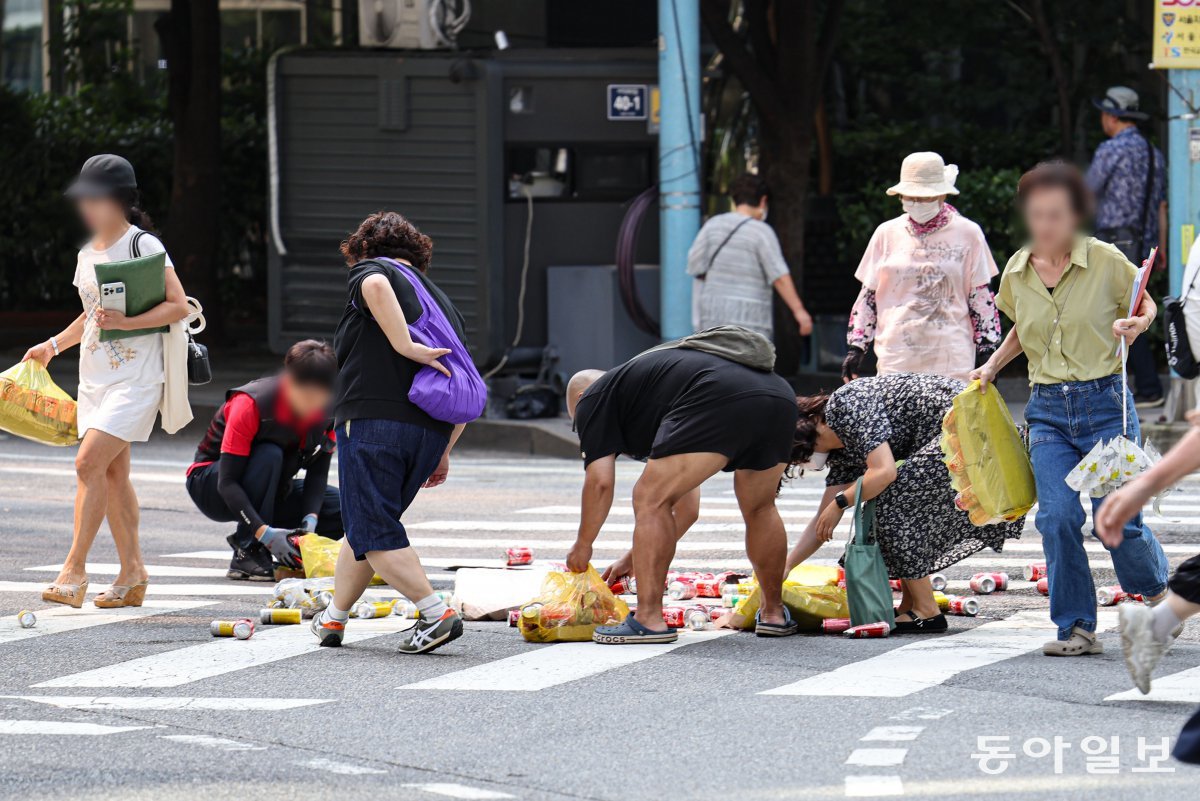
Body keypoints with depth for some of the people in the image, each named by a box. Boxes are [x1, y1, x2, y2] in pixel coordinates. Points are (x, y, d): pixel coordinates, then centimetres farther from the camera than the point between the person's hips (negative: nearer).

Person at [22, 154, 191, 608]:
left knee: (89, 463, -17)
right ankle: (132, 573, 13)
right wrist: (54, 345, 13)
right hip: (95, 376, 8)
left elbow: (178, 306, -13)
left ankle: (74, 569, -15)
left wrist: (124, 322, -23)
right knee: (113, 473, 7)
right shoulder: (87, 255, 13)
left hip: (135, 378, -8)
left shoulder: (143, 245, -9)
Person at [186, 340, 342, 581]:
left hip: (271, 493, 5)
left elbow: (318, 472, -9)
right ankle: (247, 553, -31)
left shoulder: (326, 410, -13)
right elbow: (227, 482, -32)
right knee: (269, 455, -38)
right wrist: (264, 532, -43)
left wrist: (310, 519, -28)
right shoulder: (250, 405, -29)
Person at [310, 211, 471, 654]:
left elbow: (376, 287, -22)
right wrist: (443, 451, 22)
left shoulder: (371, 270, 7)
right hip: (430, 431, 7)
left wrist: (405, 347, -22)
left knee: (372, 533, -3)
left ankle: (437, 615, -13)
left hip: (374, 421, -7)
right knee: (367, 525, 20)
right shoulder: (442, 300, 24)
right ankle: (333, 619, 28)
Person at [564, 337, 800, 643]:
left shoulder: (592, 400, 22)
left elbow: (600, 482, 11)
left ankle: (649, 619, -4)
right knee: (759, 509, 28)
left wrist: (582, 546, 24)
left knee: (649, 501, 1)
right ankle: (774, 614, 32)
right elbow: (686, 507, 45)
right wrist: (637, 556, 50)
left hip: (718, 400, -8)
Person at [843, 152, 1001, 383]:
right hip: (896, 360, 2)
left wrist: (987, 354, 3)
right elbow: (868, 295, 14)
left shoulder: (967, 234, 4)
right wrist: (856, 347, 8)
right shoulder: (887, 234, 10)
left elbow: (981, 298, 7)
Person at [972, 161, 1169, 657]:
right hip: (1047, 409, 3)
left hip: (1104, 402, -3)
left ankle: (1158, 584, 25)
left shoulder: (1105, 260, -7)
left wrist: (1135, 325, -13)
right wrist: (993, 366, 13)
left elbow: (1146, 306, 8)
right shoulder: (1018, 271, 5)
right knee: (1058, 518, -10)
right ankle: (1076, 628, 1)